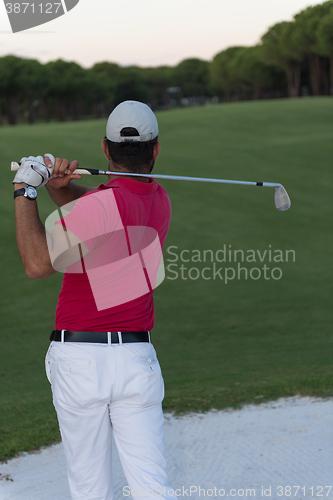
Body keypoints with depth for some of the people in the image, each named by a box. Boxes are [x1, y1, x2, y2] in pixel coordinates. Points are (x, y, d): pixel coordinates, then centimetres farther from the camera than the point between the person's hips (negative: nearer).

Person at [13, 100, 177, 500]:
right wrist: (59, 184, 0)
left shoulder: (104, 202, -15)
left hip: (79, 359, -5)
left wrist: (25, 190, -12)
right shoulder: (160, 201, 8)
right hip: (137, 358, 5)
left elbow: (38, 264, -19)